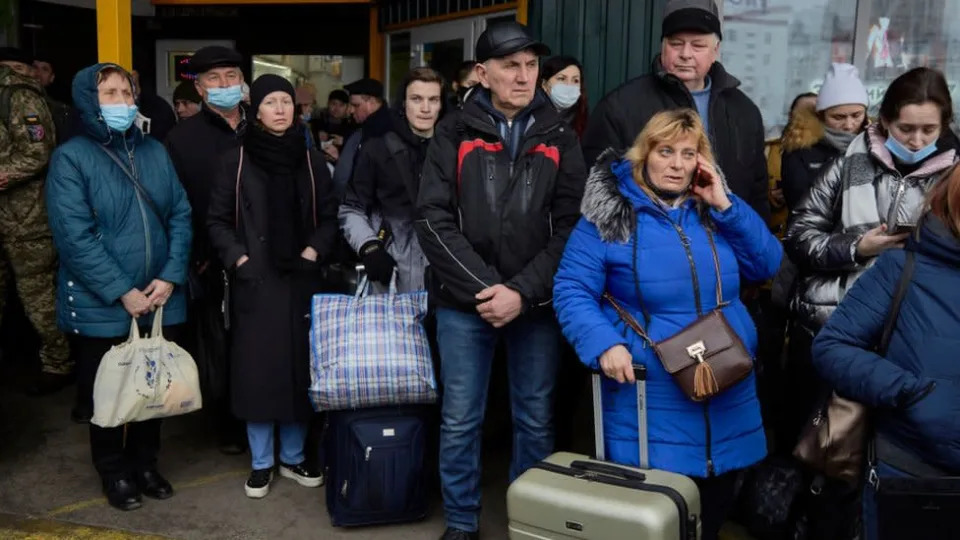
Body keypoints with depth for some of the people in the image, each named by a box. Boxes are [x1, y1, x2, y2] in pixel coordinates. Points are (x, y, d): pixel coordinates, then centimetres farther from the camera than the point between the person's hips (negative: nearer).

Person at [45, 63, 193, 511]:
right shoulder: (70, 158, -8)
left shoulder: (155, 152, 6)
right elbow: (74, 236, -15)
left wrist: (171, 277, -10)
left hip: (160, 301, 4)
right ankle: (114, 471, 32)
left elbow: (181, 215, 3)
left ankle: (145, 463, 35)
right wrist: (122, 292, -18)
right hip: (102, 306, -4)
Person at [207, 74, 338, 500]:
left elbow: (328, 217, 9)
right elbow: (218, 221, 3)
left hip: (301, 278, 2)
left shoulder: (311, 160, 8)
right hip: (255, 280, -2)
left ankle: (293, 456, 21)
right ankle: (261, 462, 15)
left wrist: (312, 253, -6)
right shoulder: (236, 160, 1)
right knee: (257, 367, 1)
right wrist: (239, 260, -9)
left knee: (300, 367, 6)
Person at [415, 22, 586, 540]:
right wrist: (482, 287, -13)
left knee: (536, 419, 10)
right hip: (465, 300, -1)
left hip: (537, 302, 1)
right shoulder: (455, 133, 2)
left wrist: (523, 292, -12)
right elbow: (433, 219, -5)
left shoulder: (559, 138, 6)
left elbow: (571, 225, -2)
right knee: (460, 420, 6)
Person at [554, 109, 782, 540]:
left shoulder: (716, 210, 8)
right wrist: (604, 344, -26)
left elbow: (767, 265, 3)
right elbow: (571, 290, -10)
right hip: (649, 400, -5)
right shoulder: (612, 213, -7)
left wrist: (726, 206, -7)